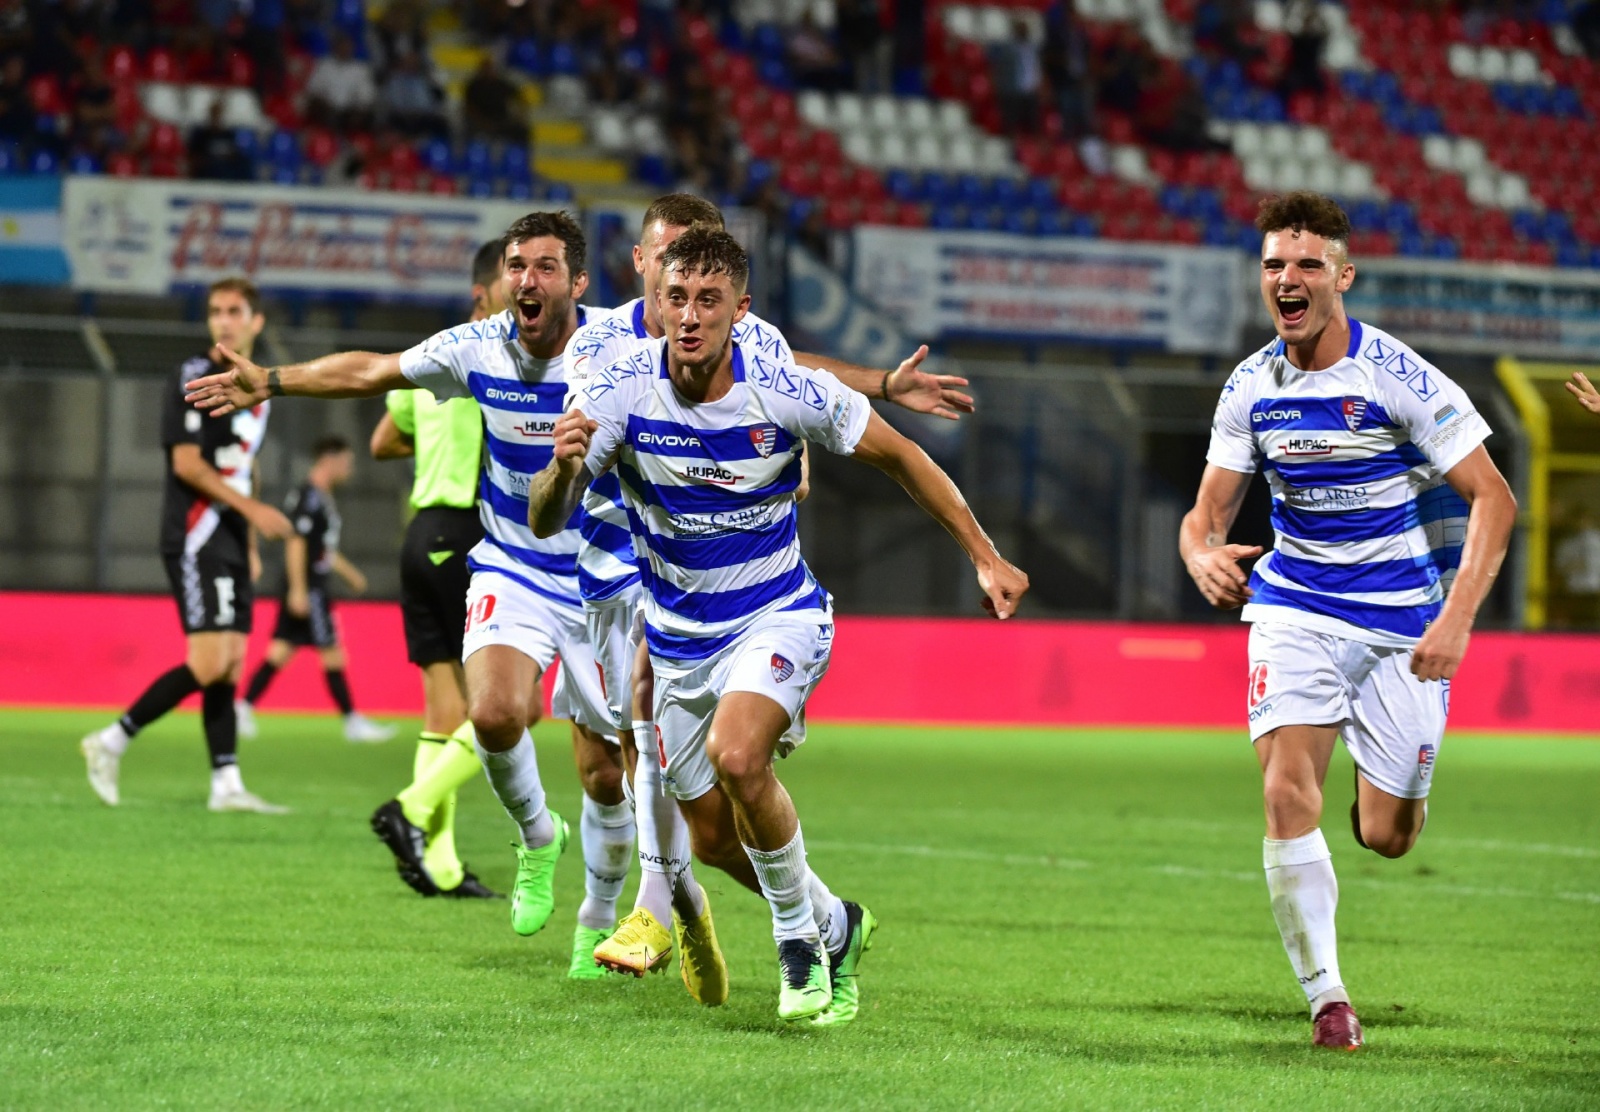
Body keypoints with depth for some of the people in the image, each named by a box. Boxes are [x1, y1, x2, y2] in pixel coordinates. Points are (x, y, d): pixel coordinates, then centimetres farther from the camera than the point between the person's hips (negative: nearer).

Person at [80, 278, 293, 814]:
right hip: (195, 538, -8)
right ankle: (112, 742, -5)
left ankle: (226, 785, 4)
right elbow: (187, 463, -15)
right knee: (209, 664, -15)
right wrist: (252, 508, -20)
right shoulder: (196, 378, -8)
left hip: (231, 543, 8)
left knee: (231, 664, 4)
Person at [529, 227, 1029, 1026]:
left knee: (736, 756, -32)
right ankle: (834, 926, 39)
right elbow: (545, 522, -22)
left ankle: (798, 937, -10)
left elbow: (898, 456, -3)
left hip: (777, 617, -3)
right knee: (713, 840, 10)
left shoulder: (789, 391, -19)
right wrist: (563, 467, -45)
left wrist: (985, 557, -2)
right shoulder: (621, 391, -18)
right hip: (679, 637, 3)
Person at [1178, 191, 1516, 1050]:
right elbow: (1208, 512, 4)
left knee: (1386, 835, 1)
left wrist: (1455, 621, -25)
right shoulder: (1250, 389, -3)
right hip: (1296, 606, 2)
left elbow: (1494, 499, -15)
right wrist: (1204, 557, -21)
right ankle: (1326, 995, -7)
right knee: (1287, 793, -18)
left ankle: (1390, 778, 40)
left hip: (1404, 617, -2)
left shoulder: (1398, 378, -17)